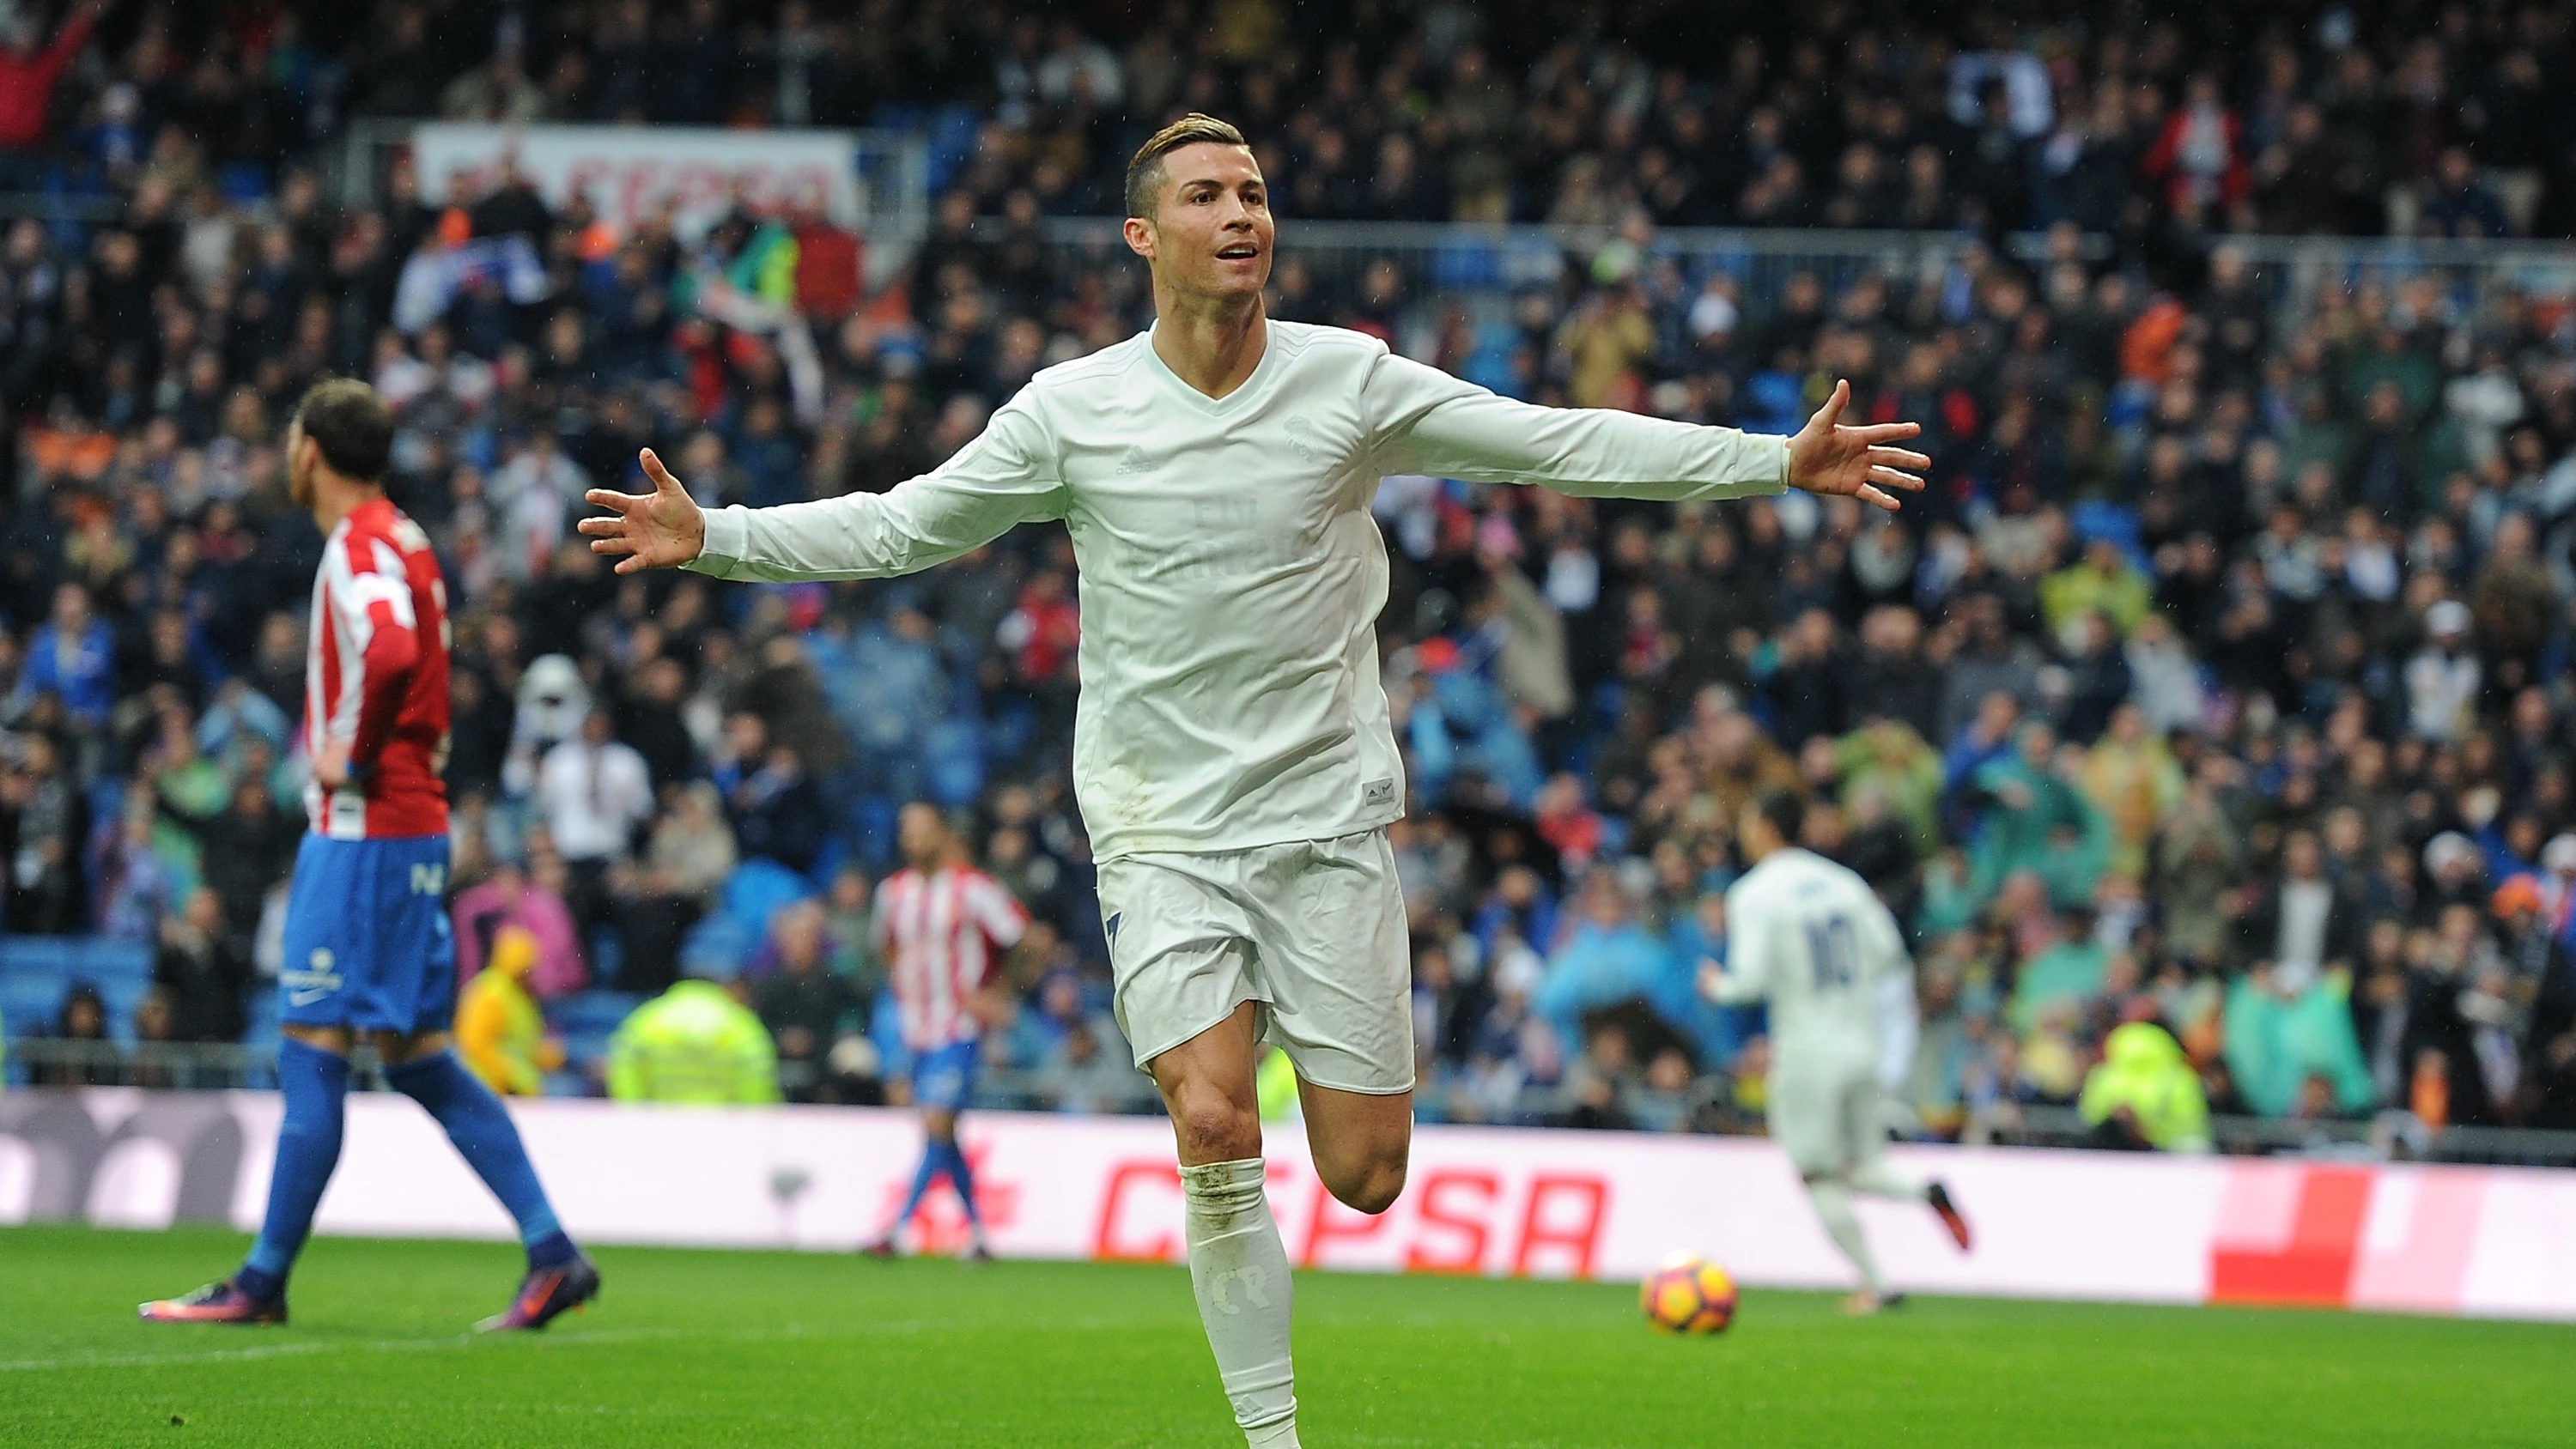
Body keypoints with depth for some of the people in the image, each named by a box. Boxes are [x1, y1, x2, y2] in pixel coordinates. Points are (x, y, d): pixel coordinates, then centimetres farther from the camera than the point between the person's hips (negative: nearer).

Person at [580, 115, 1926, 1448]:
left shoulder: (1352, 380, -2)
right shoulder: (1071, 409, -3)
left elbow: (1557, 443, 2)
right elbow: (900, 526, 5)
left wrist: (1775, 461, -3)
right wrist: (715, 535, -7)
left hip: (1329, 818, 1)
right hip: (1163, 828, -1)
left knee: (1365, 1178, -3)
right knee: (1214, 1126, -20)